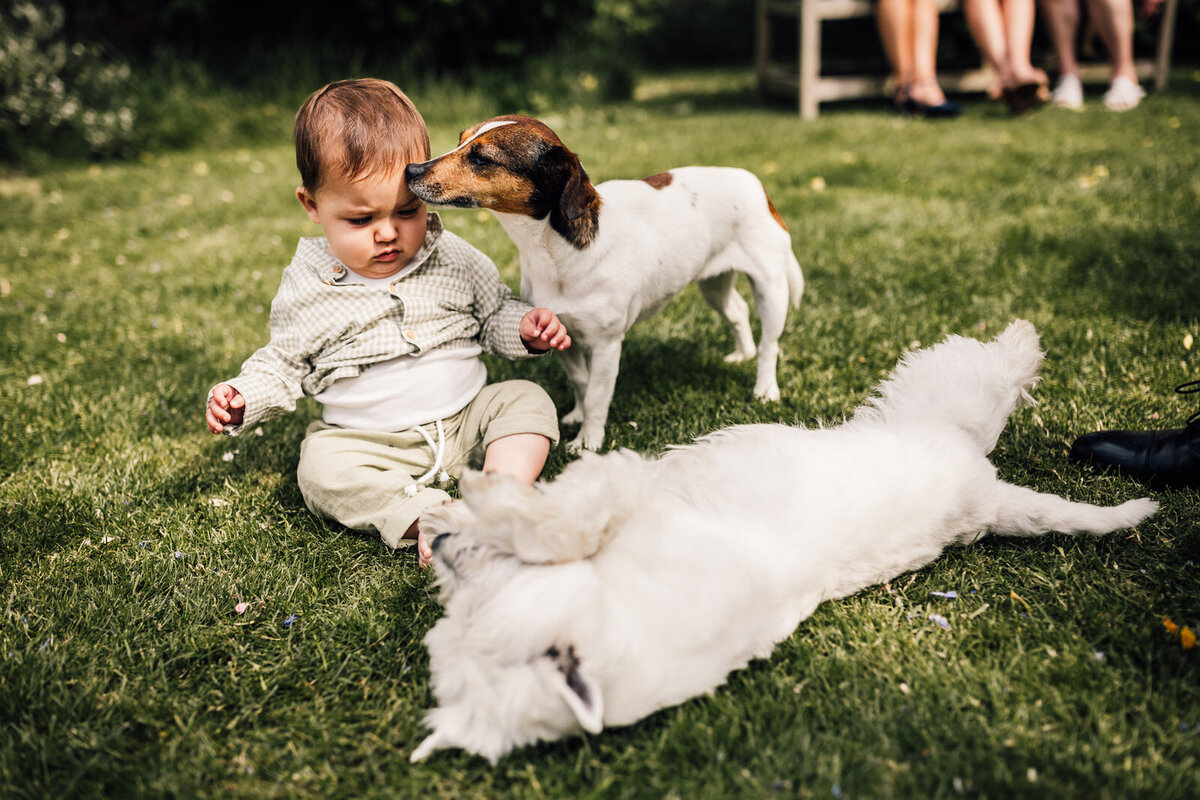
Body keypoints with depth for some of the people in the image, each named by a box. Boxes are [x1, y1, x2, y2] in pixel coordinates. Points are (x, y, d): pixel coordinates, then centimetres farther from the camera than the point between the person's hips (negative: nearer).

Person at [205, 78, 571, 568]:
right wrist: (241, 398, -8)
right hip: (372, 445, -1)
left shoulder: (454, 260, -1)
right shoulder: (307, 288, -2)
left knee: (525, 400, -19)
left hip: (467, 421, 2)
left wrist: (525, 329, -9)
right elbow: (285, 363, 10)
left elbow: (494, 312, 13)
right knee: (321, 467, -27)